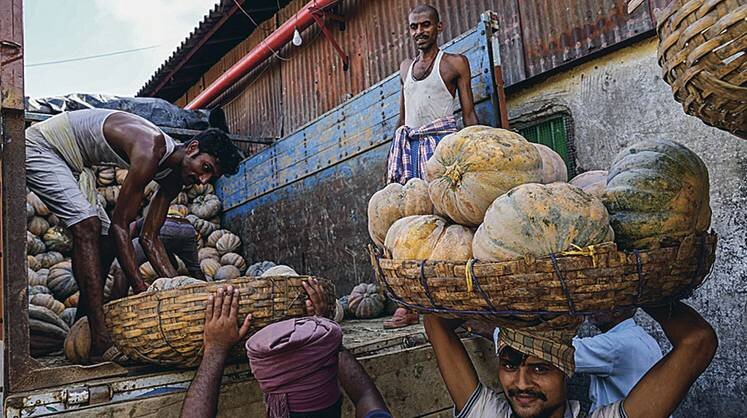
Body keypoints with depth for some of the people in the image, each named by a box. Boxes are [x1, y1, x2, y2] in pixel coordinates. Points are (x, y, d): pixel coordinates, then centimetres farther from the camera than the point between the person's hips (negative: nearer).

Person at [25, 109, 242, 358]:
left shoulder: (172, 179, -4)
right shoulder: (152, 148, -33)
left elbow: (149, 238, -4)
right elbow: (120, 224, -31)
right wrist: (141, 290, -31)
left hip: (73, 163, 10)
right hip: (39, 145, -9)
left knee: (105, 239, 3)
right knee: (87, 224, -25)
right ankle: (99, 338, -28)